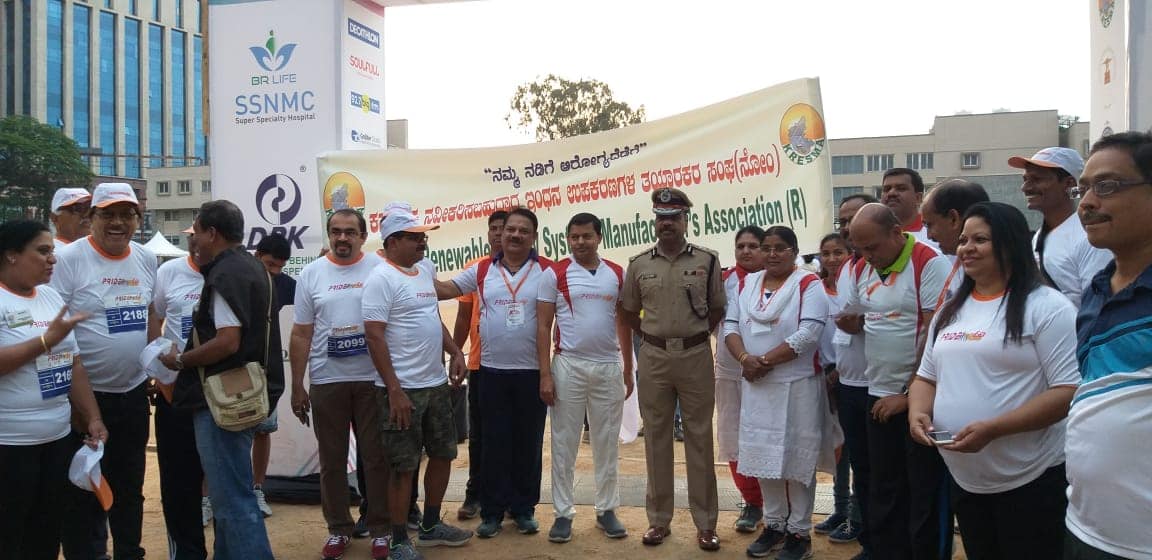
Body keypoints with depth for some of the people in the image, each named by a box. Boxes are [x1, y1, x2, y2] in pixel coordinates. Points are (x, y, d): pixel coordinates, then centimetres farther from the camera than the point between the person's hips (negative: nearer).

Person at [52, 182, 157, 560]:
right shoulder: (69, 259, -12)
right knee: (83, 491, 6)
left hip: (134, 392, 5)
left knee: (130, 486, 17)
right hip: (85, 394, -5)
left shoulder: (146, 259, 5)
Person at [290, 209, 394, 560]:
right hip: (326, 382, 2)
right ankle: (338, 528, 24)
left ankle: (380, 529, 17)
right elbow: (301, 335, 5)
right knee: (332, 459, 10)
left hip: (373, 379, -1)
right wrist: (296, 387, 2)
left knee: (376, 457, 5)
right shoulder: (311, 274, 3)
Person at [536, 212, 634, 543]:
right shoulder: (554, 274, -3)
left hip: (609, 367, 2)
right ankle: (563, 513, 14)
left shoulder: (617, 274, 6)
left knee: (607, 442, 10)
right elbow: (543, 327, -3)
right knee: (564, 443, 4)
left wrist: (628, 370, 9)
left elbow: (624, 323, 12)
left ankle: (607, 510, 21)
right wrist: (545, 375, -9)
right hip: (568, 366, -2)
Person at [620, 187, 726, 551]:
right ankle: (658, 519, 19)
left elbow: (718, 307, 9)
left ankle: (705, 523, 13)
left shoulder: (707, 260, 0)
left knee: (699, 438, 4)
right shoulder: (639, 264, 4)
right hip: (654, 357, 2)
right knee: (656, 437, 8)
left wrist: (695, 334, 6)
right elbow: (628, 311, 15)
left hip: (696, 356, -1)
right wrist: (652, 335, 10)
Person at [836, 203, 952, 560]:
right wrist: (848, 323, -5)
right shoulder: (862, 269, 8)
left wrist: (909, 394, -14)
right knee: (883, 489, 14)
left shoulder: (929, 264, -14)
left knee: (924, 492, 3)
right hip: (879, 395, 7)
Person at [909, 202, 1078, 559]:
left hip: (1030, 481, -6)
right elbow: (927, 377, 17)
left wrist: (992, 429, -25)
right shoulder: (950, 311, 12)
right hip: (964, 479, 6)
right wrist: (918, 412, -5)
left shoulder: (1046, 307, -10)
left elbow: (1068, 392, -16)